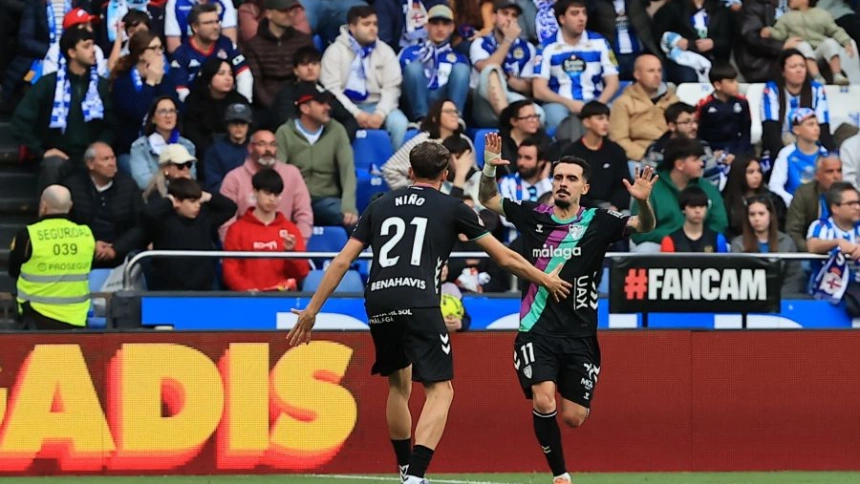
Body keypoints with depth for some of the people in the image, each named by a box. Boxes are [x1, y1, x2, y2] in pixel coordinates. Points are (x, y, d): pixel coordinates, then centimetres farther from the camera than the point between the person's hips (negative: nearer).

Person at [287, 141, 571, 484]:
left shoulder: (380, 206, 21)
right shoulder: (451, 208, 12)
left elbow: (342, 262, 15)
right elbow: (504, 257, 17)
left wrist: (312, 310, 19)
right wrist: (546, 279, 32)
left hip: (378, 303, 4)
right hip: (418, 304, -4)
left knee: (399, 384, 25)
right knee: (440, 391, -3)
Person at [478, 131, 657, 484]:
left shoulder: (598, 223, -1)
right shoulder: (533, 216, 3)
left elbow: (644, 226, -13)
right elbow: (489, 200, 15)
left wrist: (643, 202, -34)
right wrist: (489, 169, -4)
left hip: (579, 335, 1)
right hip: (537, 331, 0)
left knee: (574, 418, 0)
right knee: (544, 399, -22)